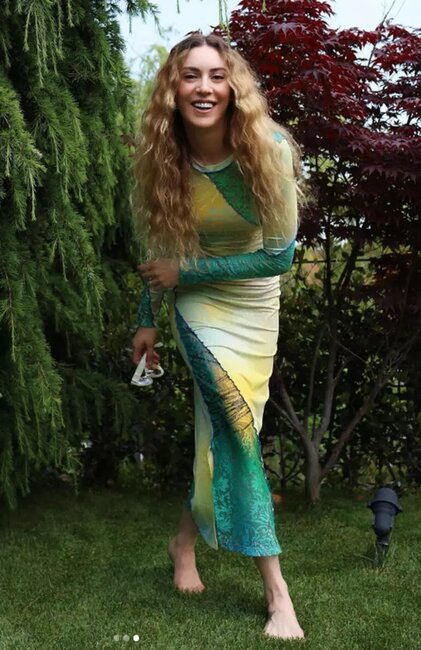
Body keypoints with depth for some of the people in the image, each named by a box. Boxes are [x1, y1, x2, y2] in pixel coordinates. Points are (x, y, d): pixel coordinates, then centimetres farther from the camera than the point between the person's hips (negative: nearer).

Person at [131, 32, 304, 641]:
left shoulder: (268, 151, -22)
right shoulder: (165, 160, -15)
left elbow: (280, 255, -18)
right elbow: (162, 248, -1)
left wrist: (185, 272, -17)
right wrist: (147, 321, 4)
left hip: (255, 301, 1)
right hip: (198, 301, -1)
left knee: (224, 429, 8)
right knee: (238, 425, -14)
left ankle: (187, 538, 33)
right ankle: (277, 593, -10)